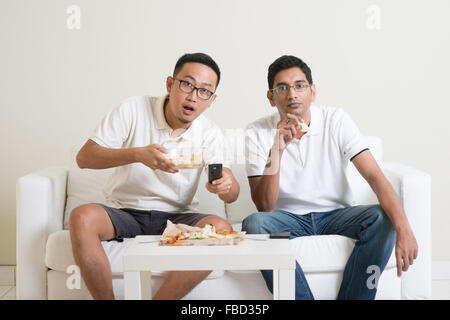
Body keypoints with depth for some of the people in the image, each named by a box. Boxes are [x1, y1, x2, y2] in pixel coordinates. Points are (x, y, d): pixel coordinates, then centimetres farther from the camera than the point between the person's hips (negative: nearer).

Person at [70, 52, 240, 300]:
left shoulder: (211, 135, -1)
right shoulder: (133, 110, -6)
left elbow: (231, 195, -7)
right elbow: (84, 158, -11)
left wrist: (225, 185, -34)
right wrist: (138, 154, -27)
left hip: (175, 217, 2)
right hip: (123, 212, -1)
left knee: (221, 229, -28)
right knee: (82, 217, -31)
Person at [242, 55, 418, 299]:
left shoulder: (336, 121, -7)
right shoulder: (258, 133, -9)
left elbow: (375, 177, -17)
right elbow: (264, 206, -16)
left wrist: (404, 229, -33)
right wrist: (276, 150, -29)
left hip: (337, 215, 1)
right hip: (288, 218, -1)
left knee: (382, 218, -27)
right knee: (253, 224, -31)